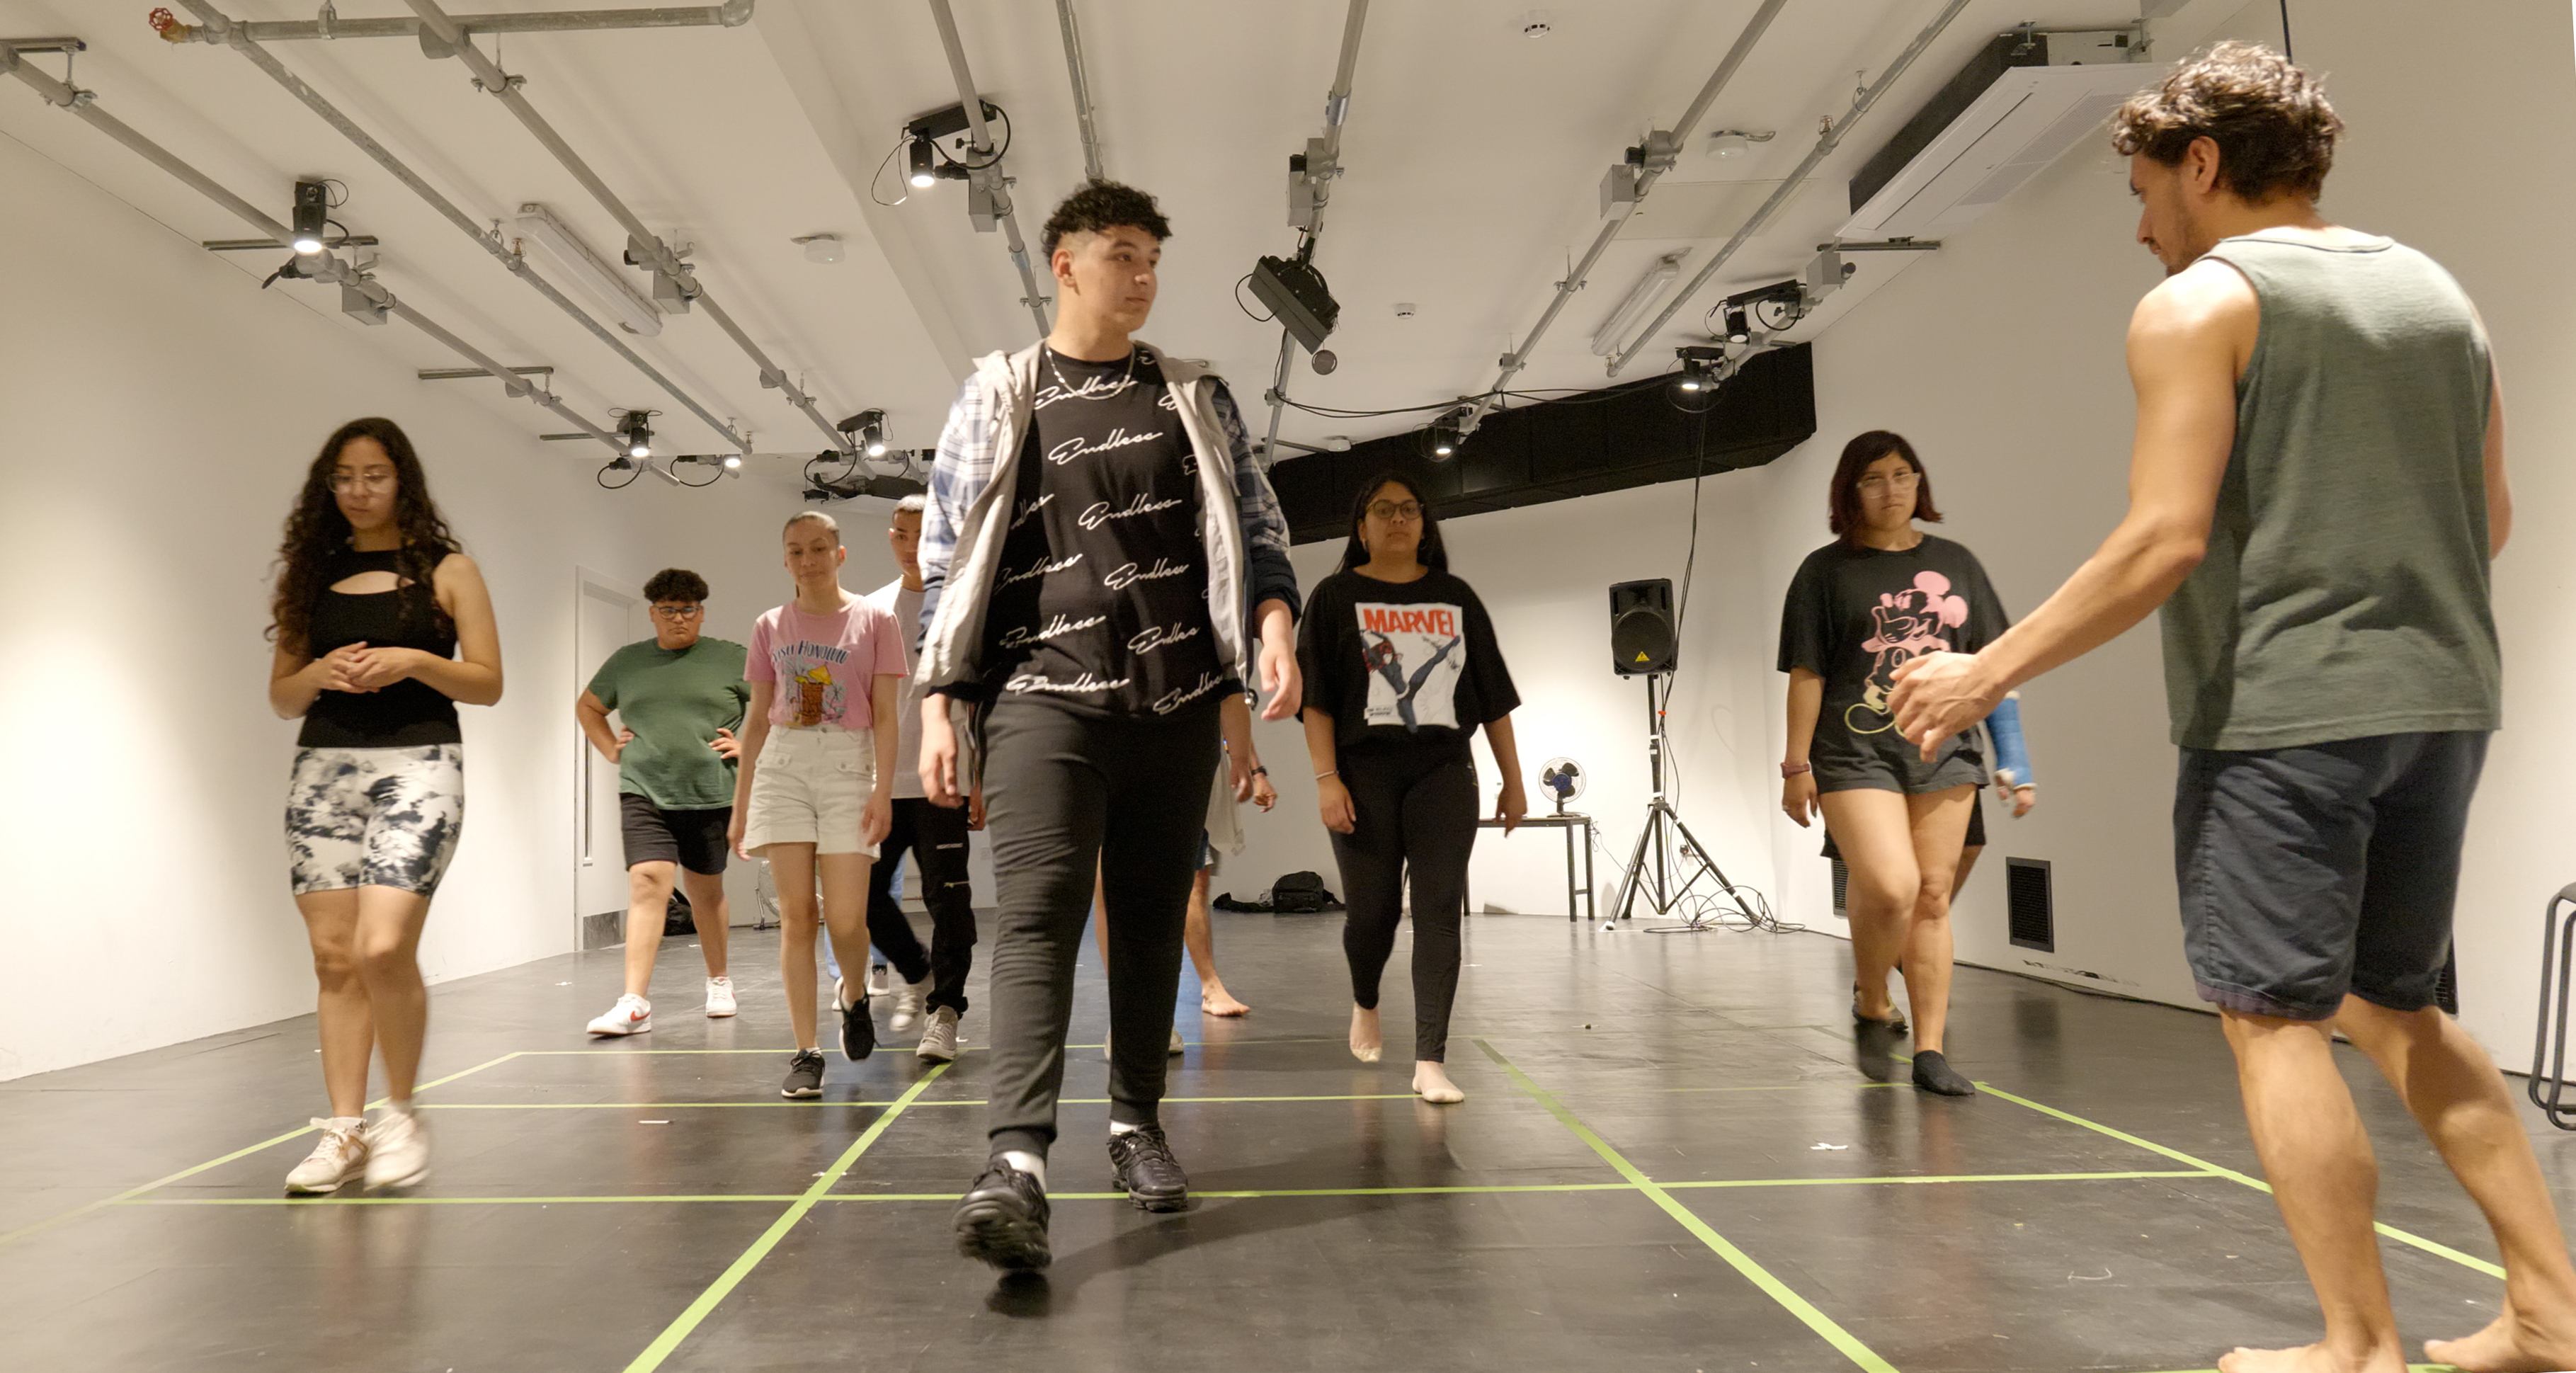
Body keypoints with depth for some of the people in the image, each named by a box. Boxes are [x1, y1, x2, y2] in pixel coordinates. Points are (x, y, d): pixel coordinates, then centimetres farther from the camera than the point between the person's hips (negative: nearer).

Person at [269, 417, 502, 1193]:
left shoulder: (446, 570, 6)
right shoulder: (312, 575, 15)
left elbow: (488, 684, 1)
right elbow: (281, 697, 15)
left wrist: (413, 661, -14)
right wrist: (317, 675, -6)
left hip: (417, 764, -4)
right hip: (324, 767, 4)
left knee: (384, 948, -17)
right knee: (334, 957, 3)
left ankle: (400, 1113, 2)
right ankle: (344, 1130, 10)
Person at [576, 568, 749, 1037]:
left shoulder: (731, 659, 4)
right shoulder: (627, 662, 11)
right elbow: (587, 706, 26)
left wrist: (747, 744, -2)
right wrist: (612, 749, 12)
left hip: (712, 794, -1)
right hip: (644, 793, 1)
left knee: (706, 890, 12)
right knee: (647, 884, -13)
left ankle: (719, 981, 31)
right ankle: (635, 1003, -16)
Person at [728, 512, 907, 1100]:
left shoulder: (874, 621, 3)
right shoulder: (770, 627, 10)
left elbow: (885, 716, 0)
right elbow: (757, 719, 13)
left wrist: (883, 791, -10)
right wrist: (740, 804, 10)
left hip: (848, 767, -2)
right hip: (782, 767, 2)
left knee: (845, 920, -6)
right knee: (795, 914, -4)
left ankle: (854, 995, 28)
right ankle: (806, 1053, 2)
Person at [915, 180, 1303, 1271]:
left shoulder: (1194, 397, 16)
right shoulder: (998, 396, 9)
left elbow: (1254, 525, 14)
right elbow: (946, 557, 7)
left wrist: (1276, 625, -6)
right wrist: (940, 704, -1)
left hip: (1176, 700, 3)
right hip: (1043, 693, -3)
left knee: (1153, 914, 7)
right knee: (1037, 911, -16)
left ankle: (1136, 1122, 22)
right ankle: (1018, 1161, -21)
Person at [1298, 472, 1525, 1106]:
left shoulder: (1456, 597, 12)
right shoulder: (1336, 596, 5)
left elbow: (1493, 696, 13)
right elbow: (1316, 696, -2)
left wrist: (1512, 780, 10)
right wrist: (1326, 778, -11)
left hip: (1443, 771, 2)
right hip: (1365, 773, -1)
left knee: (1439, 912, -7)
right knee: (1373, 910, 4)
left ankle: (1430, 1062, -6)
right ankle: (1364, 1002, 37)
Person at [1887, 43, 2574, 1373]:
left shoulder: (2199, 305, -7)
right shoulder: (2434, 289, 15)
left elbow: (2167, 539, -17)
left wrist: (1992, 670, -11)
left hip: (2280, 710, -8)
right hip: (2440, 700, 8)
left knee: (2274, 1018, 2)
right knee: (2394, 1007, 21)